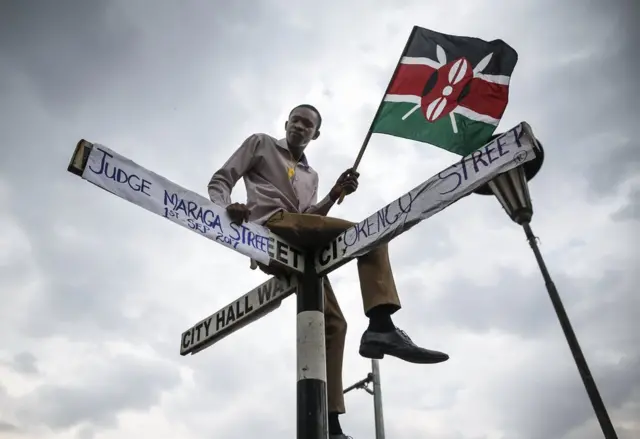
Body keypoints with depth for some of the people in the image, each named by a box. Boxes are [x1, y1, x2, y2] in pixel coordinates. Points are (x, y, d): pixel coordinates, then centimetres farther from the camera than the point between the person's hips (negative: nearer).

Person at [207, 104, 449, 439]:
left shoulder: (311, 176, 33)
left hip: (298, 246, 7)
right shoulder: (261, 144, 19)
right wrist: (225, 207, -13)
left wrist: (335, 195, 3)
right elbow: (221, 180, 9)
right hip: (273, 226, -7)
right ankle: (382, 326, -34)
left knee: (332, 322, -3)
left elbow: (310, 221, 19)